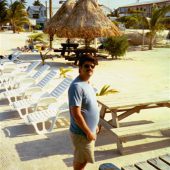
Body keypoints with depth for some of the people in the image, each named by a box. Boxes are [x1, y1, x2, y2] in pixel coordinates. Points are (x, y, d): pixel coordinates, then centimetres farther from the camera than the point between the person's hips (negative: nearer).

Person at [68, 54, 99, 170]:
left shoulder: (87, 83, 6)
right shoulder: (77, 86, -26)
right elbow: (76, 114, -27)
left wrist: (94, 125, 19)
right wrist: (88, 132, -20)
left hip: (89, 129, 9)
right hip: (82, 133, -9)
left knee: (84, 159, 24)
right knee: (81, 160, 10)